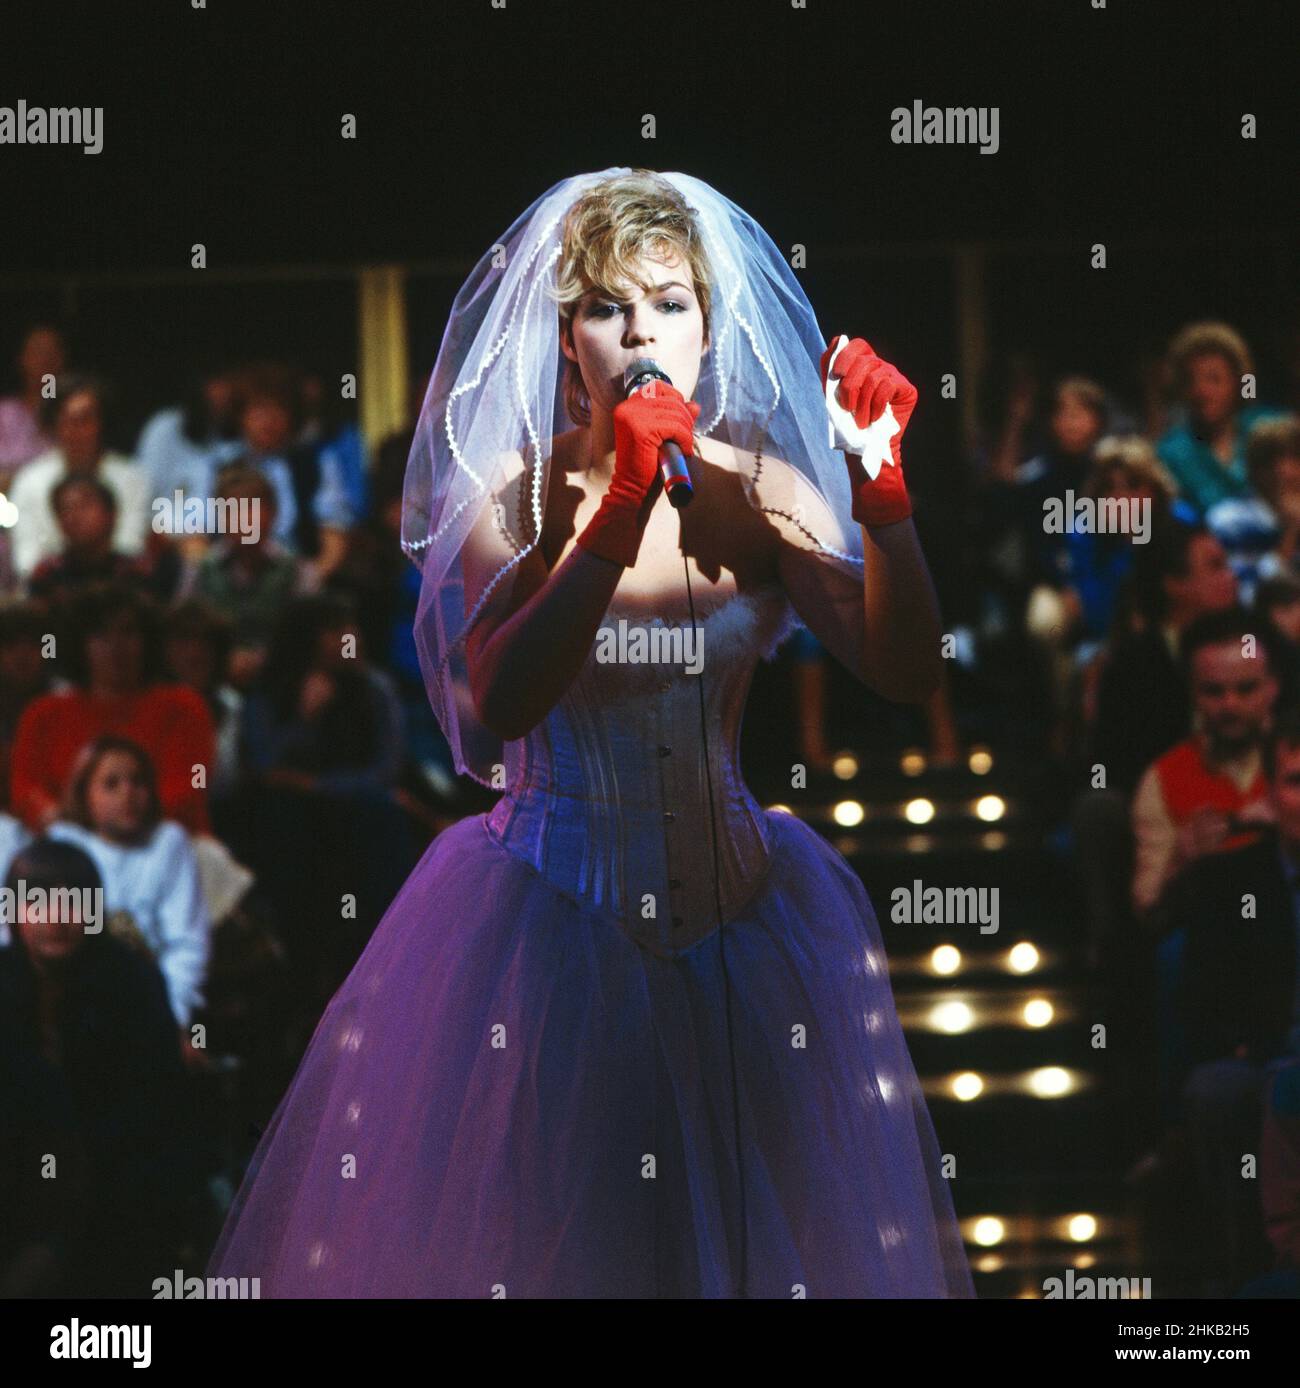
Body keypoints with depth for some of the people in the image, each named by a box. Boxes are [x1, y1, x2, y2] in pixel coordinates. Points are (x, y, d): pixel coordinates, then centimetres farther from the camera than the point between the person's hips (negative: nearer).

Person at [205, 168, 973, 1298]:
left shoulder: (755, 488, -2)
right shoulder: (520, 491, -8)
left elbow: (906, 672, -12)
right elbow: (499, 708, -27)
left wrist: (879, 482, -23)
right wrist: (624, 505, -30)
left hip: (740, 920, 3)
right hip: (553, 905, -3)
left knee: (767, 1233, 11)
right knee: (523, 1236, 3)